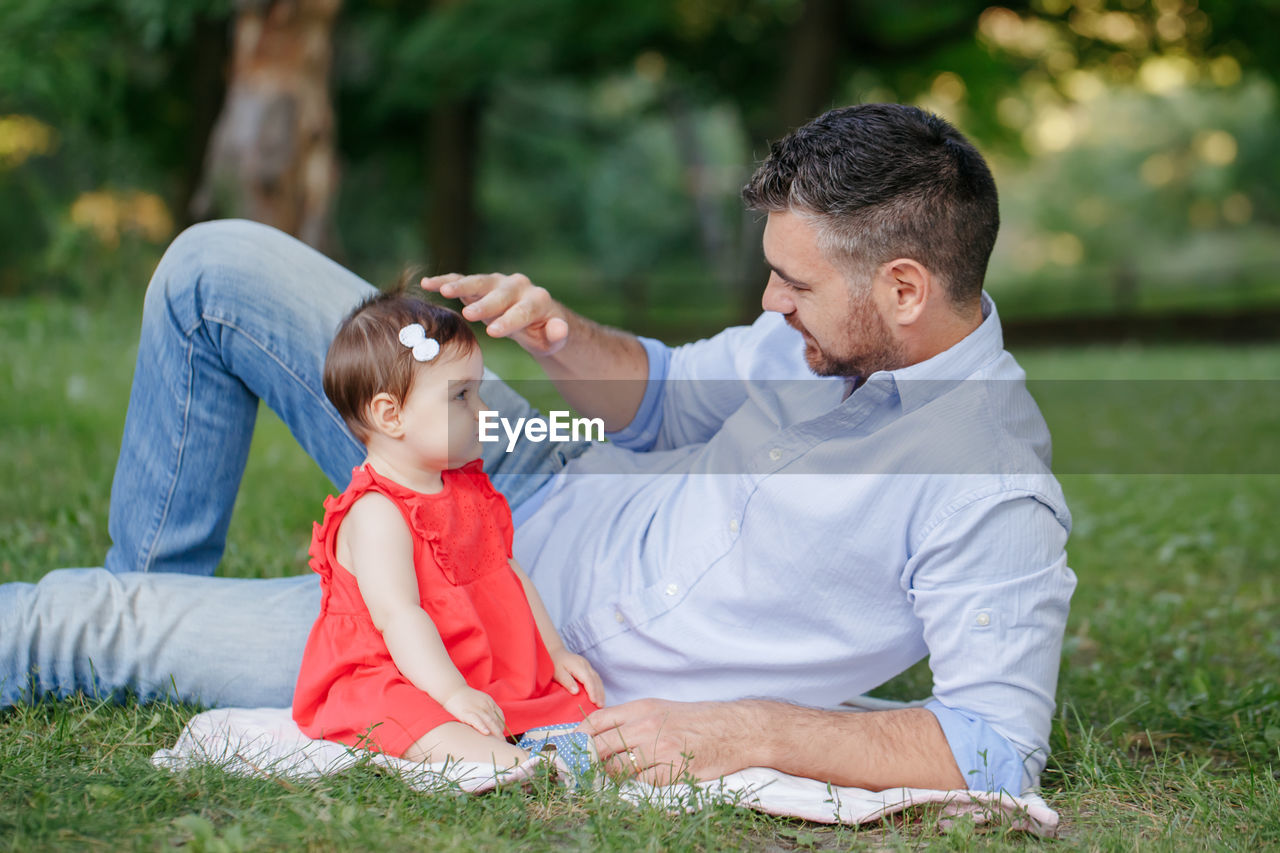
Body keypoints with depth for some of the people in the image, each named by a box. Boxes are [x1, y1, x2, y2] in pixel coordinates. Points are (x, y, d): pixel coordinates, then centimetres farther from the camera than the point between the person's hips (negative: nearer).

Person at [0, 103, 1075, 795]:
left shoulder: (997, 501, -27)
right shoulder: (832, 324, -4)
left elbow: (1001, 749, -28)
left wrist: (741, 735, -33)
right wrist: (561, 337, -11)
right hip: (549, 495, 7)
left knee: (89, 623, -4)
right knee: (219, 264, 5)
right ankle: (165, 580, 24)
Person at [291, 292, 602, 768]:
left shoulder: (468, 490, 13)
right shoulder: (375, 514, -18)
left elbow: (508, 575, 22)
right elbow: (397, 614, -28)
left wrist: (555, 653, 16)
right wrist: (452, 694, -36)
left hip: (493, 678, 10)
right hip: (391, 683, -10)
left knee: (585, 704, -3)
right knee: (444, 735, -40)